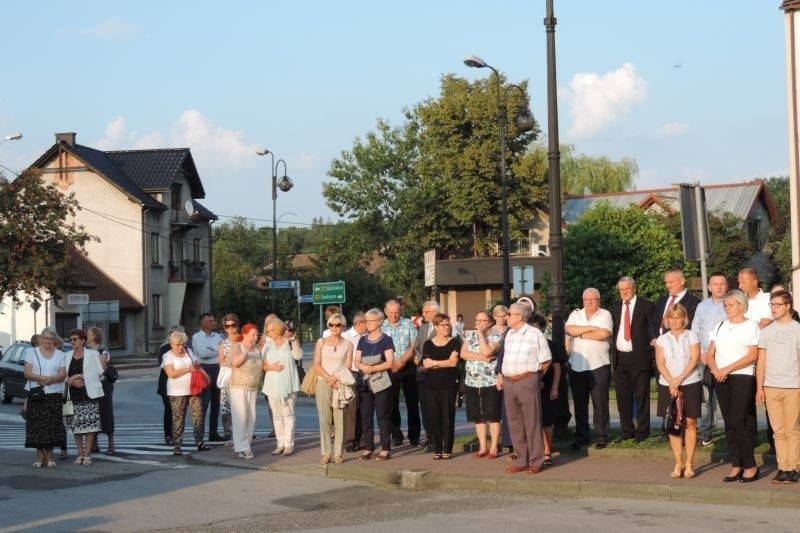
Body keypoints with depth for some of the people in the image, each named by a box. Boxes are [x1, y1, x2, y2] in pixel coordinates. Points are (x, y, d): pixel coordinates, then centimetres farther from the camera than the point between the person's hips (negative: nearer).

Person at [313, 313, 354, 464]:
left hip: (341, 385, 0)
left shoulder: (348, 345, 9)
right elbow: (316, 365, 4)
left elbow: (347, 367, 3)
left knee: (340, 420, -5)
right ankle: (326, 453, -2)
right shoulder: (321, 342, 10)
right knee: (324, 419, -4)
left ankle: (338, 453, -2)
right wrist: (329, 378, -10)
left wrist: (336, 378, -13)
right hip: (323, 384, 1)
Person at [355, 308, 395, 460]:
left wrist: (373, 368, -18)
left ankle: (385, 448, -1)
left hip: (381, 383, -5)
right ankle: (368, 448, 9)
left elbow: (389, 362, -10)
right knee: (366, 416, 4)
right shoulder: (362, 340, 15)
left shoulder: (386, 340, -1)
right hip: (364, 383, 5)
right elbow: (357, 361, 8)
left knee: (383, 415, -4)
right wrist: (363, 367, -14)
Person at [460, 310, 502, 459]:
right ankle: (482, 447, 15)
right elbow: (463, 353, -3)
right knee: (478, 417, 8)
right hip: (473, 383, 5)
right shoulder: (470, 335, 11)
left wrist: (481, 334, -12)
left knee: (493, 416, -2)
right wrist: (482, 357, -13)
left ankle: (494, 447, 4)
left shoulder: (496, 337, -5)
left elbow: (487, 352, -23)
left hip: (491, 383, -5)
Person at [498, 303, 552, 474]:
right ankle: (521, 460, 17)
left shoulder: (535, 334, -5)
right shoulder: (509, 334, 14)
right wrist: (500, 375, 9)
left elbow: (546, 361, -2)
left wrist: (533, 375, 4)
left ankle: (536, 461, 5)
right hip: (508, 383, 6)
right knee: (515, 423, 9)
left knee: (532, 423, -1)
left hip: (527, 382, -6)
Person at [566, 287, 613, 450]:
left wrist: (581, 333, -6)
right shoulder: (575, 314, 12)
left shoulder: (605, 315, 2)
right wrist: (590, 328, -10)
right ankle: (581, 437, 15)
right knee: (579, 403, 8)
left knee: (600, 402, 0)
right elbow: (568, 329, -6)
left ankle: (601, 436, 7)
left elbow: (604, 333, -15)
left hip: (599, 365, -3)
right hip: (577, 366, 3)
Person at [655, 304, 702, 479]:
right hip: (668, 385, 2)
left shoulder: (691, 336, 3)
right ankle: (678, 463, 5)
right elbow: (660, 363, 0)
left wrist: (680, 379, -14)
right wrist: (672, 382, -12)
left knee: (690, 423, -3)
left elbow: (695, 359, -6)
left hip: (690, 384, -2)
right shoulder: (662, 339, 8)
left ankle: (689, 463, 2)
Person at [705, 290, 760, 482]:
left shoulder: (751, 326, -1)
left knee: (738, 421, -13)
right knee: (729, 423, 4)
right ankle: (736, 466, 7)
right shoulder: (720, 327, 16)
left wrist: (728, 369, -15)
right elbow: (710, 354, 13)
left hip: (742, 377, -5)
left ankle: (750, 466, -4)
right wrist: (715, 369, -8)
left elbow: (752, 355, -10)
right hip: (721, 379, 6)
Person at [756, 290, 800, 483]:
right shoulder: (767, 331, 10)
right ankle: (783, 468, 8)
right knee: (778, 431, 5)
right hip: (771, 386, 3)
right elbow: (761, 361, 11)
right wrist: (759, 387, 6)